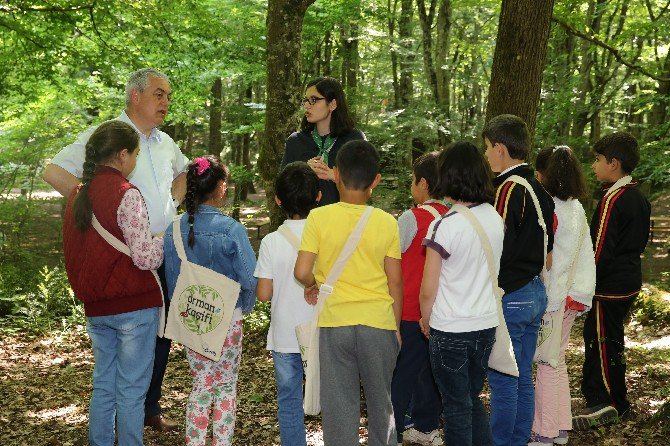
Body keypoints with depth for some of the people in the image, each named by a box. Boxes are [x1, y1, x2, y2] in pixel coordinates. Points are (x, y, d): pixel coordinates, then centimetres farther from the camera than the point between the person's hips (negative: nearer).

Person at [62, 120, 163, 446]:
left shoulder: (78, 195, 8)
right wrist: (165, 240, -1)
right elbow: (145, 257, -19)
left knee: (103, 385, 16)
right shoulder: (126, 194, -15)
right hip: (133, 306, -7)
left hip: (95, 306, 7)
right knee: (131, 390, 2)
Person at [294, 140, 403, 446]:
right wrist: (396, 328, 12)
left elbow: (302, 272, -12)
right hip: (379, 322, 1)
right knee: (381, 402, 17)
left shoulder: (319, 218, -8)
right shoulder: (387, 223, -4)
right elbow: (395, 283, 1)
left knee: (339, 406, 7)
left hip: (334, 322, -1)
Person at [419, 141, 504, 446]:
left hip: (450, 330, -5)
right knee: (473, 400, 21)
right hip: (486, 325, 6)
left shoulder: (444, 226, -18)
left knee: (457, 407, 7)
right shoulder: (495, 219, -1)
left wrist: (426, 319, 4)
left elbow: (428, 290, -13)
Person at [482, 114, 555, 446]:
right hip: (535, 293, 9)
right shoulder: (540, 191, 10)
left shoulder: (508, 190, -17)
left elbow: (498, 252, -19)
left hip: (510, 297, -9)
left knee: (503, 381, 1)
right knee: (523, 378, 16)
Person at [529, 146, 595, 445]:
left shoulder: (549, 210, -17)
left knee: (547, 364, -1)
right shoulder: (577, 208, 8)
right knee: (556, 362, 17)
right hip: (574, 294, 8)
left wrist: (546, 304, -14)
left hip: (553, 297, -8)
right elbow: (585, 255, 12)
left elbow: (542, 260, -17)